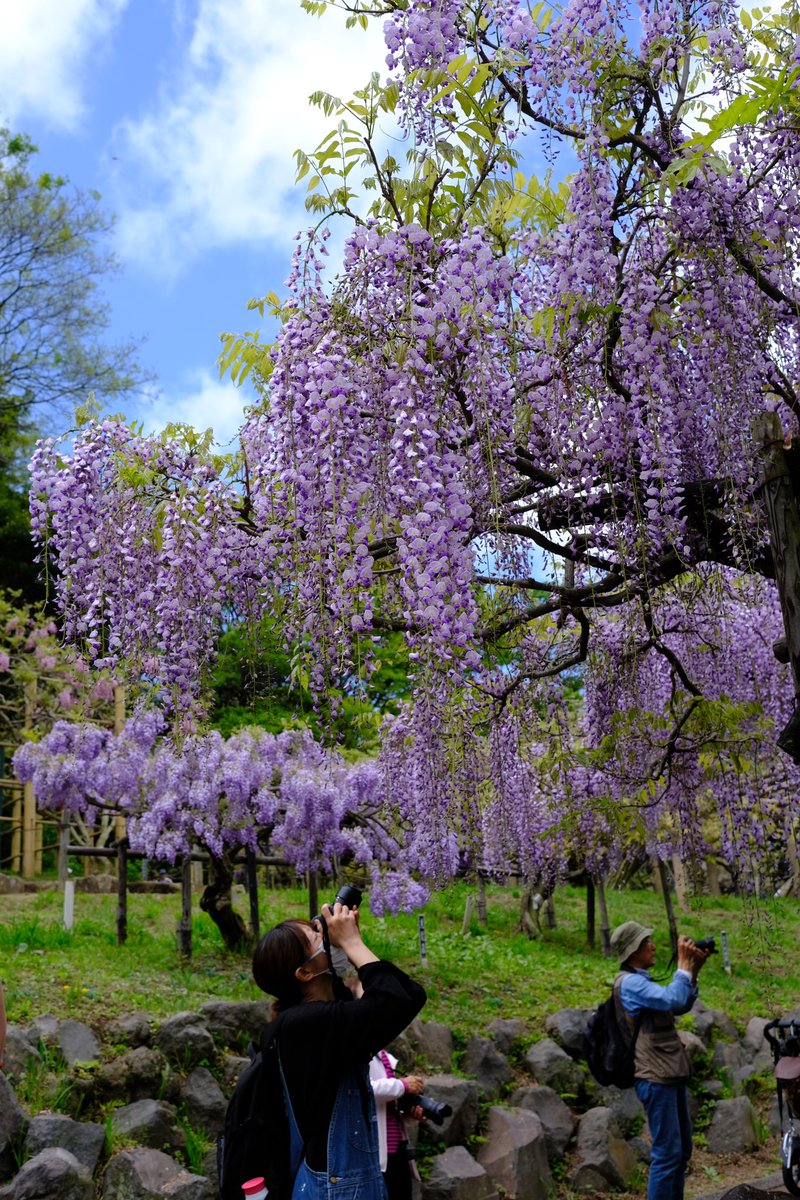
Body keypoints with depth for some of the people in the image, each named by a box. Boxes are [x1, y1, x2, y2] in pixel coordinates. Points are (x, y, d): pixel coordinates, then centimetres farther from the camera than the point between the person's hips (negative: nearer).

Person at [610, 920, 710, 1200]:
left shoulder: (641, 981, 18)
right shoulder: (630, 982, -14)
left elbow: (680, 1007, 20)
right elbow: (673, 999, -26)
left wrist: (693, 971, 9)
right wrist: (683, 965, -15)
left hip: (671, 1075, 10)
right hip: (656, 1078, -10)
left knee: (682, 1150, 16)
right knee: (667, 1152, -9)